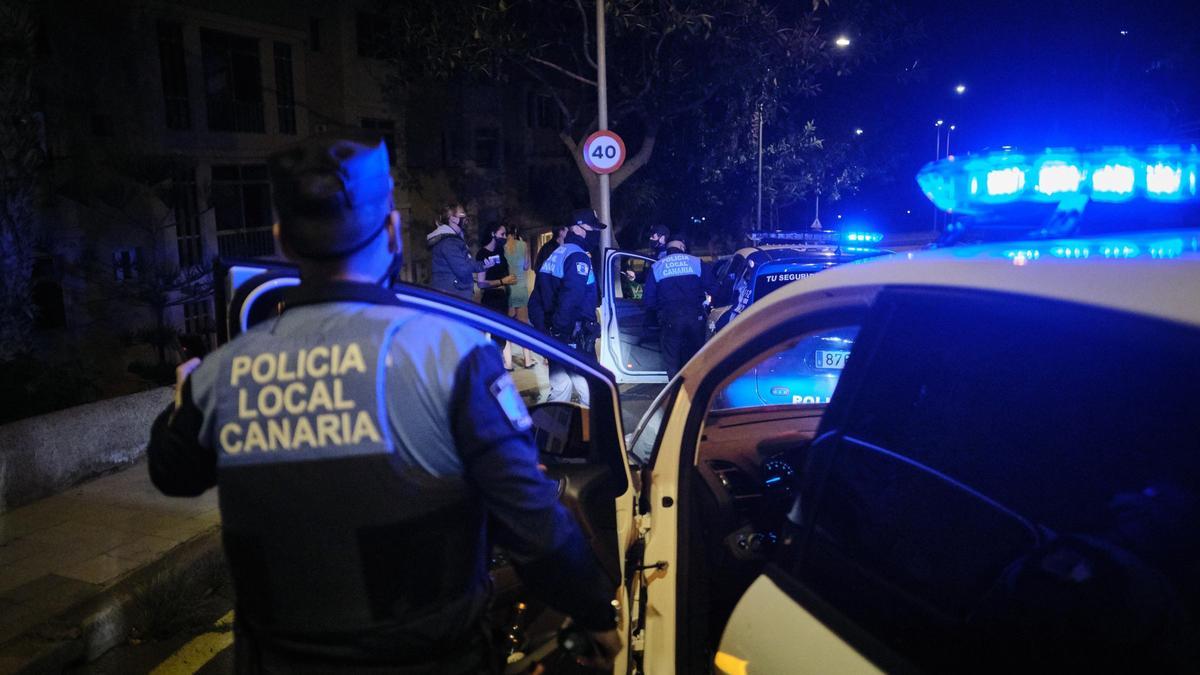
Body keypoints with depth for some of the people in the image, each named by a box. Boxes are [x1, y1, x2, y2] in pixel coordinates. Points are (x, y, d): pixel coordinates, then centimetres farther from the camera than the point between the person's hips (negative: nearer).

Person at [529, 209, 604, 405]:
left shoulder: (554, 256, 16)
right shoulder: (578, 257, -11)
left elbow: (536, 300, 16)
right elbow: (571, 299, -26)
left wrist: (544, 329, 14)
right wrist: (562, 329, -21)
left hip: (555, 336, 9)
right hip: (575, 337, -9)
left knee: (561, 387, 14)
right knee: (589, 389, -3)